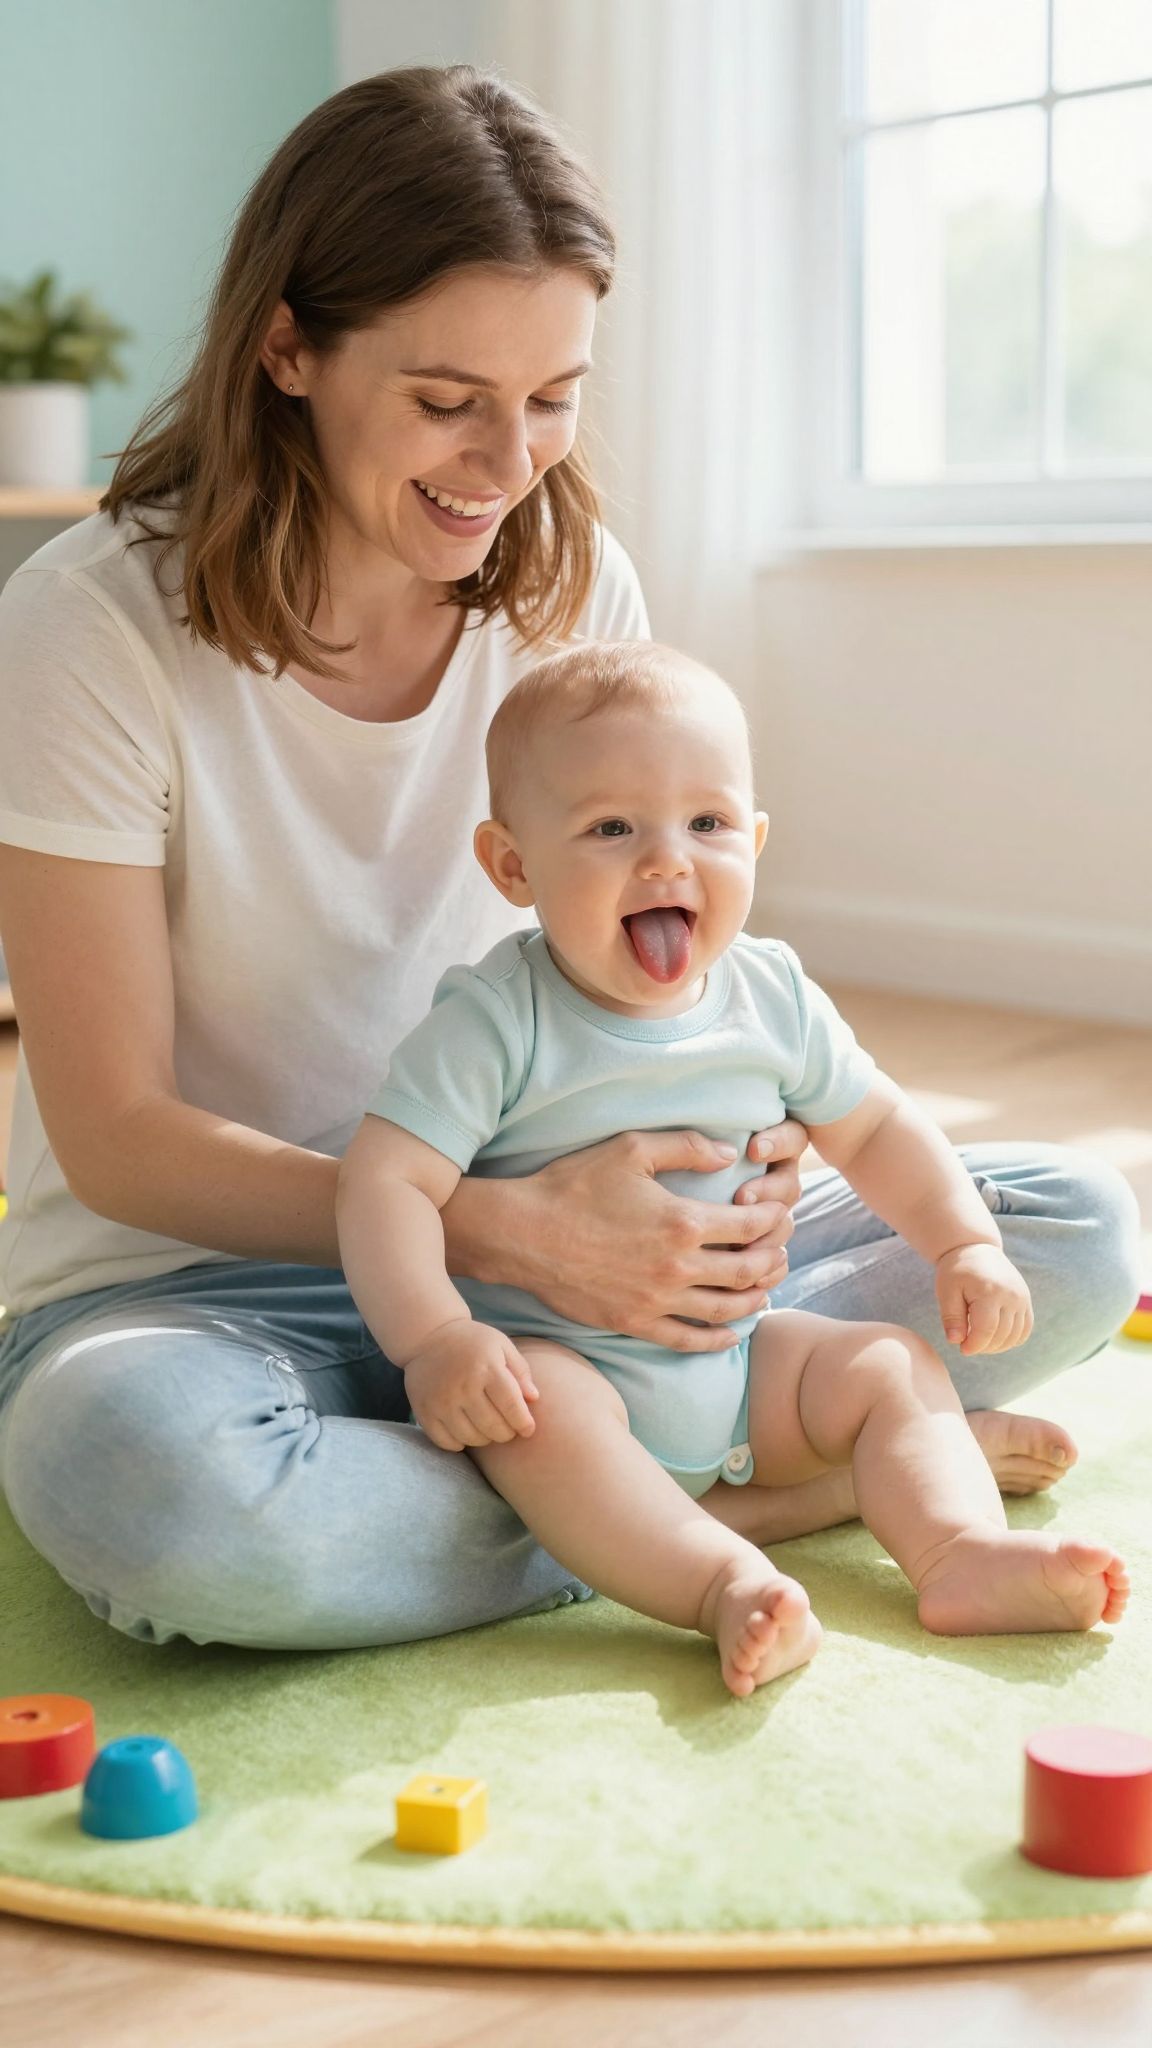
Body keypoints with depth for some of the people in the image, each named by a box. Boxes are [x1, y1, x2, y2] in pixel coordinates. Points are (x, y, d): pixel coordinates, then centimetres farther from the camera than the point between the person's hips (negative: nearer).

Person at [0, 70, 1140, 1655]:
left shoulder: (575, 588, 0)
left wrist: (738, 1158, -18)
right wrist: (511, 1230, -28)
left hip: (539, 1251, 5)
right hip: (198, 1278, -4)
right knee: (146, 1482, -41)